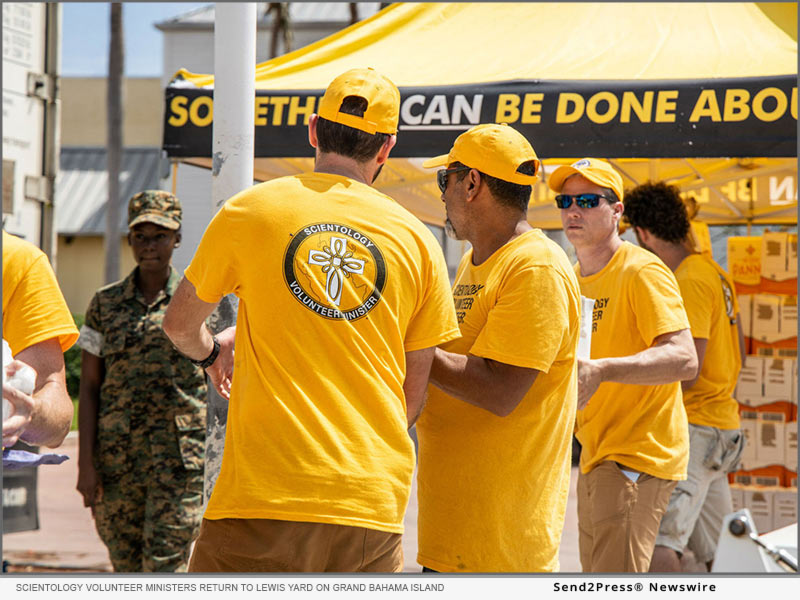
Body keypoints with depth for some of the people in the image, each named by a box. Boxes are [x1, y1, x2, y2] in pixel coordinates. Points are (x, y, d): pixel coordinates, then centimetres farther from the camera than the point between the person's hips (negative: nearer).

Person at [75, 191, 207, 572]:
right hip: (117, 455, 2)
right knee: (126, 566, 7)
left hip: (181, 456, -2)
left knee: (164, 564, -11)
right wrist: (85, 463, -2)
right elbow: (88, 389, 6)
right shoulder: (106, 305, 8)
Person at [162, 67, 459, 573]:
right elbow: (414, 399, 12)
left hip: (268, 495, -3)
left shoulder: (248, 212, 3)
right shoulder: (416, 238, 8)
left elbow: (180, 326, 17)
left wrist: (213, 351, 39)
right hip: (376, 504, 3)